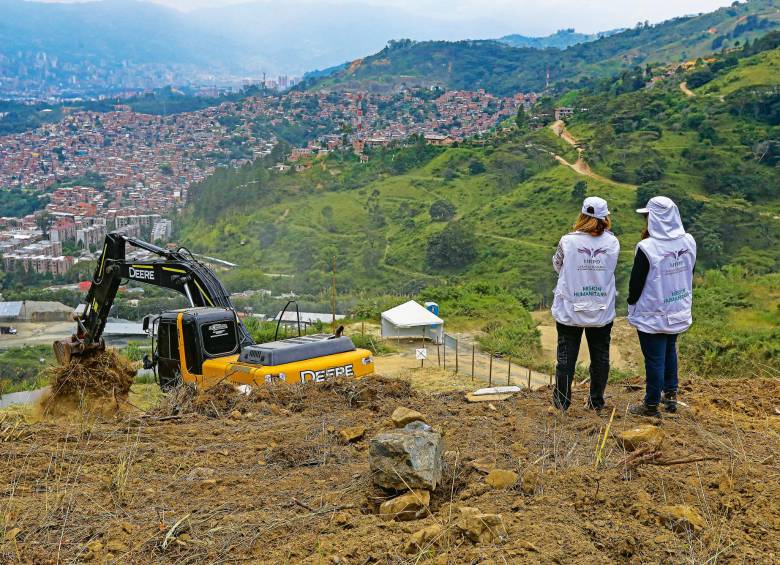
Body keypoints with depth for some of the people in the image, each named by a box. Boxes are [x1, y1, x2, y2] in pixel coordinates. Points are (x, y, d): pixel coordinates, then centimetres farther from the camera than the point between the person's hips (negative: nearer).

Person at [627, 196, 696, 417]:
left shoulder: (647, 248, -24)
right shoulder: (689, 242, -6)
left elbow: (636, 282, -14)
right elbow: (688, 272, 8)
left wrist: (632, 302, 5)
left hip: (652, 315, -6)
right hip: (679, 311, 6)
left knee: (654, 358, 5)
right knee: (670, 351, 24)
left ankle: (652, 405, 18)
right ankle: (670, 394, 36)